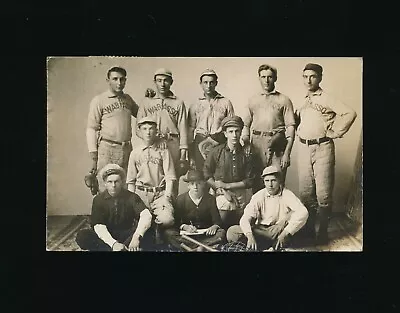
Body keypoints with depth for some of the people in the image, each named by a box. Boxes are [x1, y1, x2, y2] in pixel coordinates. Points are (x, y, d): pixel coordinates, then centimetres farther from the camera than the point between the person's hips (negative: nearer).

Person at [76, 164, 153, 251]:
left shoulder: (131, 197, -8)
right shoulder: (98, 199, -6)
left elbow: (146, 215, -25)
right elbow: (98, 225, -18)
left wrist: (136, 237, -42)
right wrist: (113, 243, -35)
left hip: (127, 236, -1)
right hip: (107, 236, 1)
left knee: (147, 234, -29)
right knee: (82, 236, -27)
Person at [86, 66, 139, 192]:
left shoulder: (128, 99, 15)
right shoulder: (99, 100, -1)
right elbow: (91, 129, -4)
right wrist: (94, 158, -11)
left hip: (127, 149, 5)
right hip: (107, 149, -5)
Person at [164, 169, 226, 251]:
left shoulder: (210, 199, 2)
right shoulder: (181, 199, 0)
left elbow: (217, 221, -2)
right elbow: (176, 221, -4)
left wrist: (215, 226, -25)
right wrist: (185, 227, -25)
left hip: (205, 234, 1)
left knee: (222, 232, -27)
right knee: (168, 232, -27)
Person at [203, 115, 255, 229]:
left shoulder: (246, 153, -1)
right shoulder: (216, 152, -5)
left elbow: (249, 181, -1)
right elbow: (206, 175, -3)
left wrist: (227, 185, -10)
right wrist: (223, 192, -10)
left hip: (241, 197, 2)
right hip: (220, 196, -2)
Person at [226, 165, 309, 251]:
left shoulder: (287, 195, -8)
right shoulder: (258, 196, -4)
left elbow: (303, 212, -25)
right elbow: (245, 218, -14)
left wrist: (285, 234, -34)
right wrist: (250, 236, -34)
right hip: (260, 230, 2)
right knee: (232, 232, -21)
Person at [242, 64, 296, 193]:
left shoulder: (284, 100, 6)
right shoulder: (253, 100, 16)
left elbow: (290, 127, 1)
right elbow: (246, 125, 18)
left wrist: (287, 153, -7)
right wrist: (244, 141, 2)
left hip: (277, 146, -2)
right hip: (257, 145, 2)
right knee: (257, 185, 4)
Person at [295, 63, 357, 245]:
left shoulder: (327, 99, -3)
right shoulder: (303, 102, 15)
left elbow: (350, 113, -14)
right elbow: (295, 119, 31)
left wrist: (336, 133, -10)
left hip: (322, 148, -6)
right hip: (303, 148, 6)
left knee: (323, 192, -4)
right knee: (305, 191, 9)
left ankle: (323, 231, 8)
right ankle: (308, 228, 22)